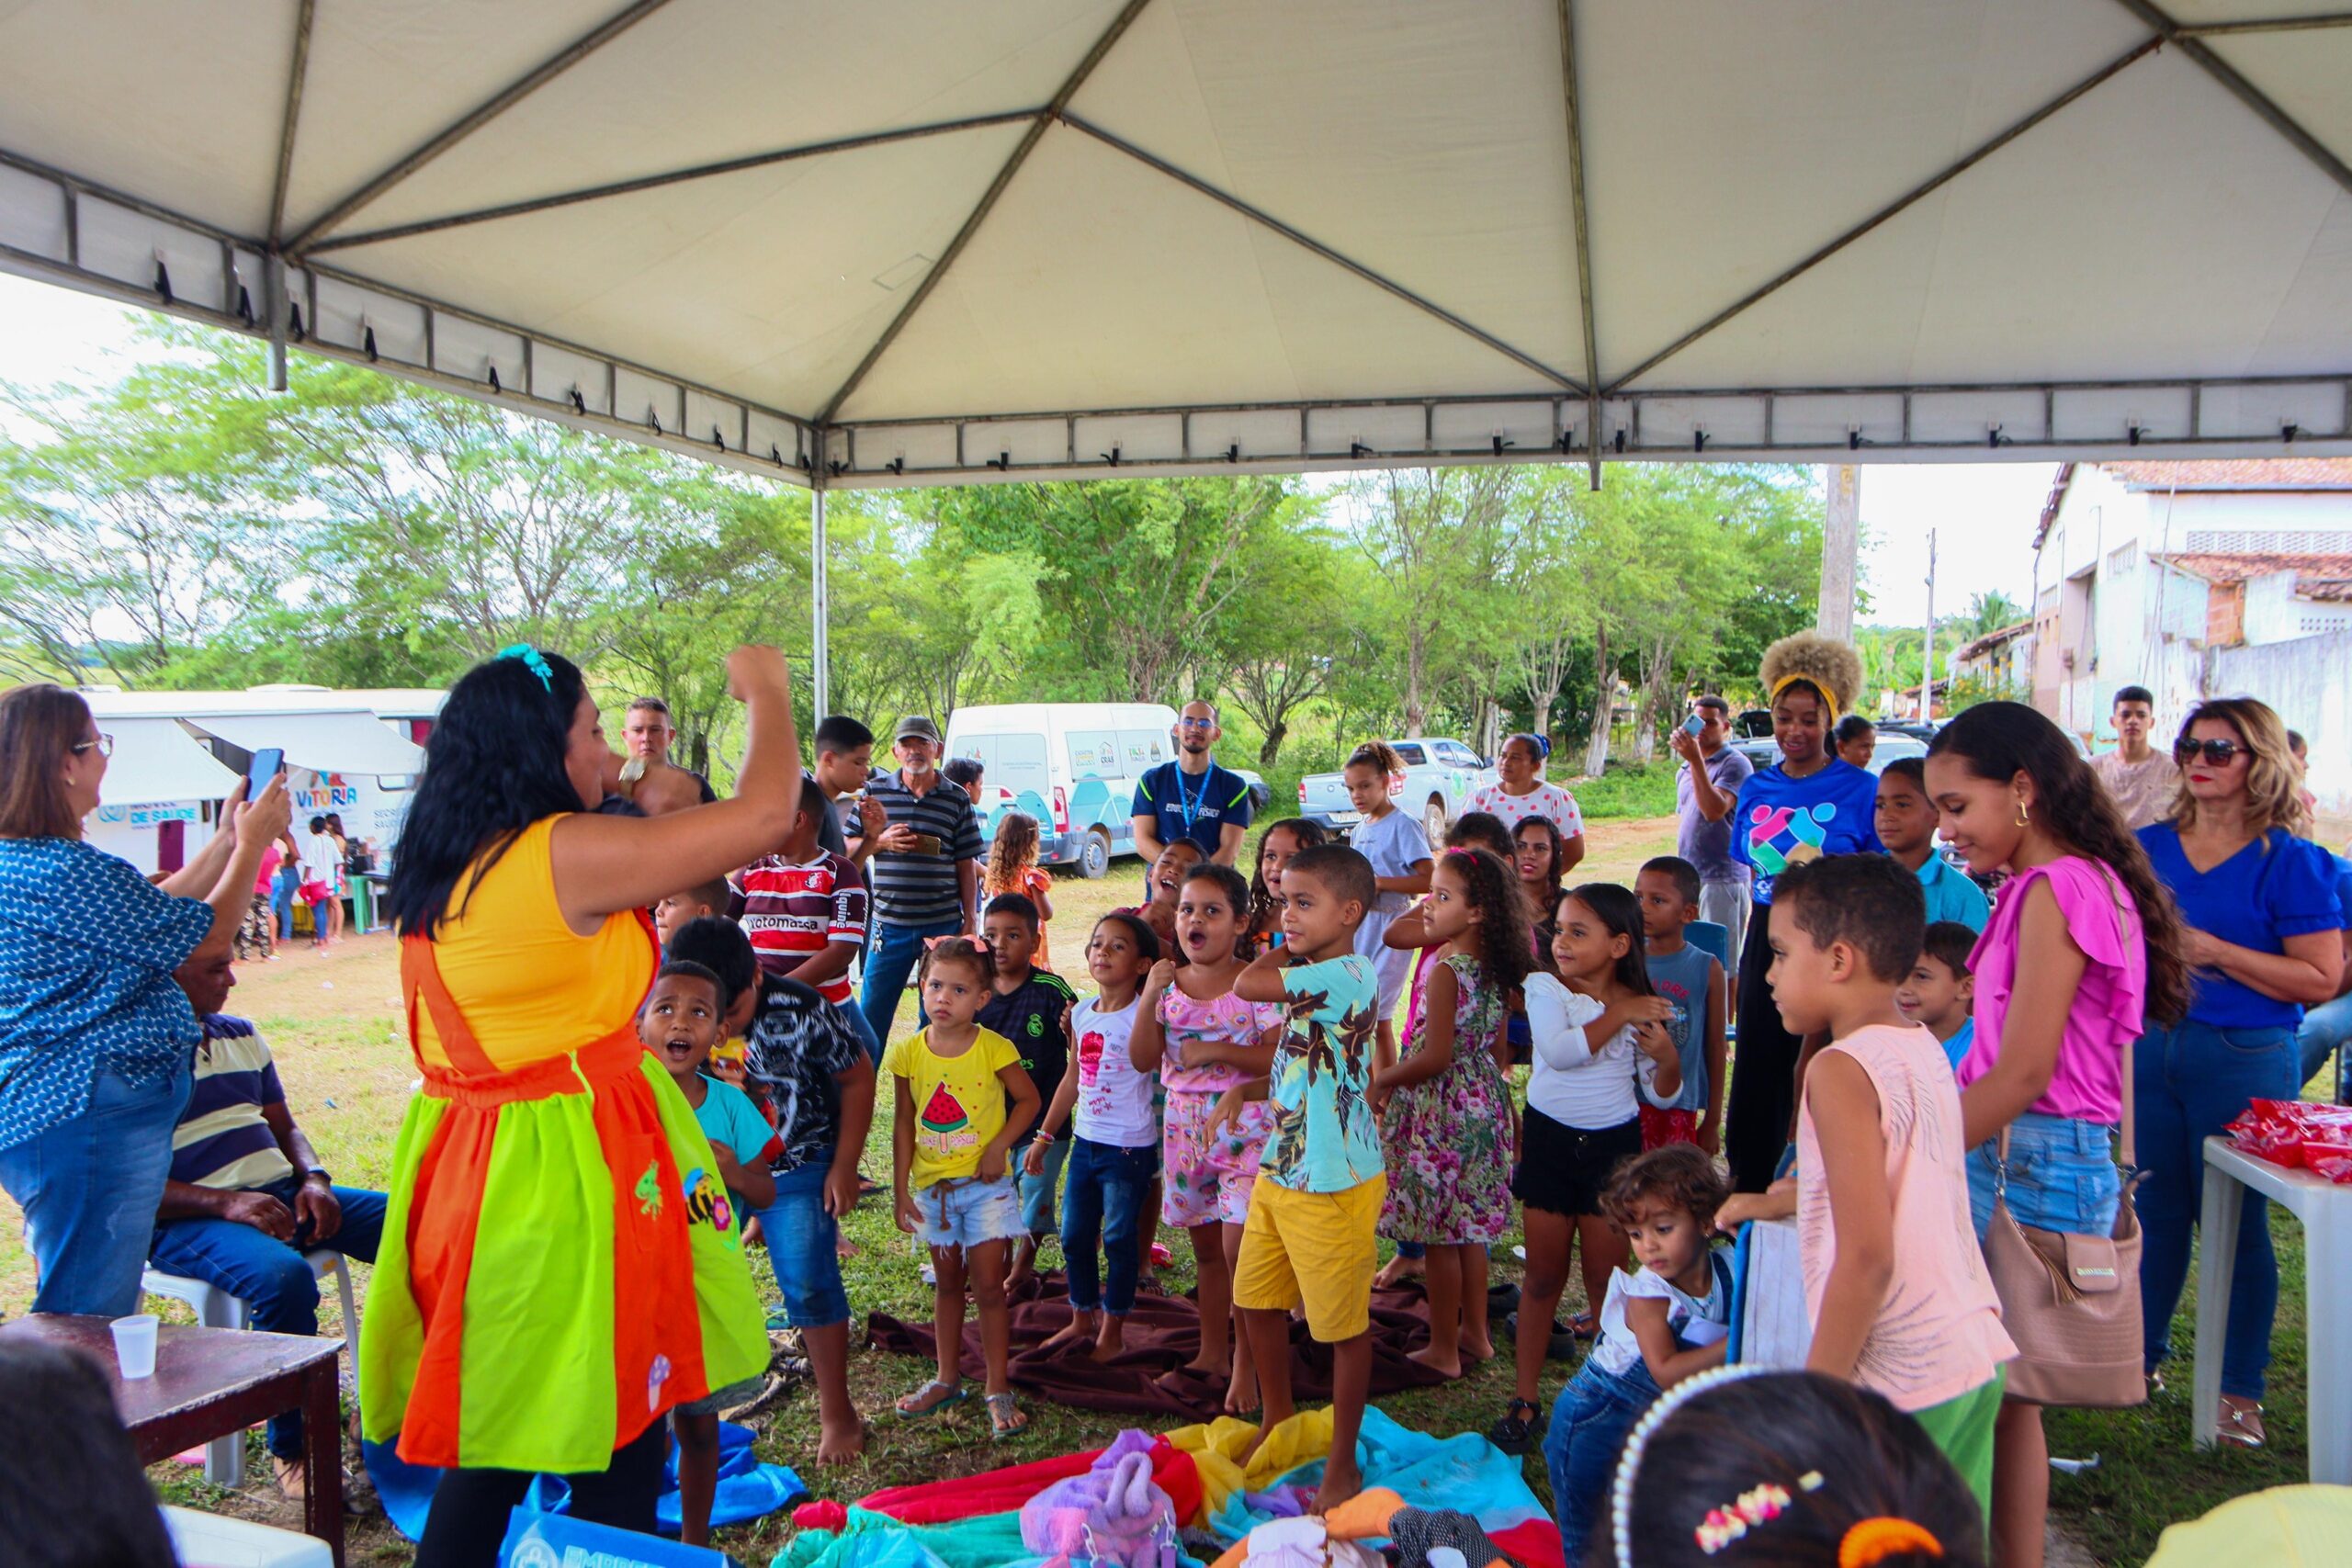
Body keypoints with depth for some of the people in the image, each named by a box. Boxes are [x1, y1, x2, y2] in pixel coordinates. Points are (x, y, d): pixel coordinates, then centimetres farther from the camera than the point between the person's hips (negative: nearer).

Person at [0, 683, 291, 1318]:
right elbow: (207, 938, -12)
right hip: (89, 1121, -11)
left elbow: (151, 914, 17)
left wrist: (227, 839, 18)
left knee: (72, 1328, 20)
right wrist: (252, 844, 1)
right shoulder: (67, 871, -21)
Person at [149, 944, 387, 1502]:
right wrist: (224, 1203, -23)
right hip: (190, 1220, -7)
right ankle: (292, 1451, -19)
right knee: (283, 1276, -38)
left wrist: (312, 1180, 1)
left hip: (282, 1193, 7)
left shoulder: (241, 1036, 18)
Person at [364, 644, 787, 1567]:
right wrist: (765, 693, -1)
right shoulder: (569, 855, -18)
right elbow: (763, 815, -17)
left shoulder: (439, 871, 7)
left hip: (468, 1169, 8)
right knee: (616, 1451, 6)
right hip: (566, 1173, -8)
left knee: (484, 1450, 20)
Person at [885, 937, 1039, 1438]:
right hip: (932, 1186, 3)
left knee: (988, 1287, 0)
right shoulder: (908, 1053, -6)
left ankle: (998, 1390, 11)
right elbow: (903, 1124, 1)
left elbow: (1028, 1099, -2)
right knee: (949, 1283, 17)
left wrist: (1000, 1145, -14)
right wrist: (901, 1191, 0)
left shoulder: (994, 1048, -13)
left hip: (985, 1185, -3)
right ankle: (947, 1379, 31)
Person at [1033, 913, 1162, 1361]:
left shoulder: (1140, 1016, -14)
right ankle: (1082, 1320, 33)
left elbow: (1144, 1058, -36)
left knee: (1119, 1238, 5)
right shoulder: (1082, 1013, 6)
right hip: (1085, 1142, 7)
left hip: (1129, 1148, -7)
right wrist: (1044, 1136, 19)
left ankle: (1112, 1331, 22)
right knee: (1075, 1236, 14)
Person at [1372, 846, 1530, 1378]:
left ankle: (1443, 1350, 13)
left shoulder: (1445, 971, -21)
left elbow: (1435, 1057, -23)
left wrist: (1381, 1081, -10)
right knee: (1469, 1230, 19)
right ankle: (1475, 1333, 30)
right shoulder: (1494, 969, 5)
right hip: (1483, 1105, 9)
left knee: (1439, 1237, 3)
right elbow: (1499, 1051, 12)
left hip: (1441, 1109, -9)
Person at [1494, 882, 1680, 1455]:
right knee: (1543, 1277, 8)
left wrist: (1665, 1054, -16)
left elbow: (1661, 1095, 4)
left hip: (1612, 1147, 0)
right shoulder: (1545, 987, -6)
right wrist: (1616, 1015, -20)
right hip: (1550, 1142, 0)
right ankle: (1524, 1399, 18)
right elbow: (1559, 1050, -25)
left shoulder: (1640, 1008, -3)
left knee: (1606, 1278, 5)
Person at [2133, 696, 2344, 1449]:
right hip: (2150, 1047, 4)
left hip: (2244, 1058, -4)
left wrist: (2213, 950, -17)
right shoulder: (2148, 846, 7)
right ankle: (2141, 1351, 28)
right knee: (2156, 1209, 13)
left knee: (2237, 1220, 3)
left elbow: (2321, 979, -12)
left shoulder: (2290, 860, -6)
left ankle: (2241, 1390, 16)